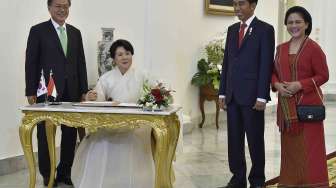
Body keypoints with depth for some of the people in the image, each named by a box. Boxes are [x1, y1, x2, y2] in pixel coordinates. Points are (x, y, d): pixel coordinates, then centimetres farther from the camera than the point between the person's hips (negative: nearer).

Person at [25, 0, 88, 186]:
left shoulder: (75, 32, 13)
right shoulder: (38, 30, 0)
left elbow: (80, 62, 12)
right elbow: (31, 62, -4)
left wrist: (84, 90, 7)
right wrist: (31, 91, -9)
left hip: (71, 92, 4)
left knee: (70, 134, 6)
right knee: (45, 134, 5)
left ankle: (65, 172, 19)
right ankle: (47, 174, 17)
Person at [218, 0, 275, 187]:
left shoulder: (265, 29, -4)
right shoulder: (232, 29, 14)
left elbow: (266, 64, -9)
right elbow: (226, 62, 14)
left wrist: (262, 97, -14)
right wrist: (223, 92, 9)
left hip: (252, 95, -5)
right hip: (232, 95, 5)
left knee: (255, 140, 5)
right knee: (234, 139, 9)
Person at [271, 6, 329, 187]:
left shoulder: (313, 48, -6)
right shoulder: (281, 48, 11)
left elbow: (323, 75, -7)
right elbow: (274, 72, 17)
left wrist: (300, 85, -17)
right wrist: (277, 85, -5)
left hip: (308, 104, -5)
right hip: (286, 105, 5)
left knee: (309, 147, -2)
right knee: (290, 146, 10)